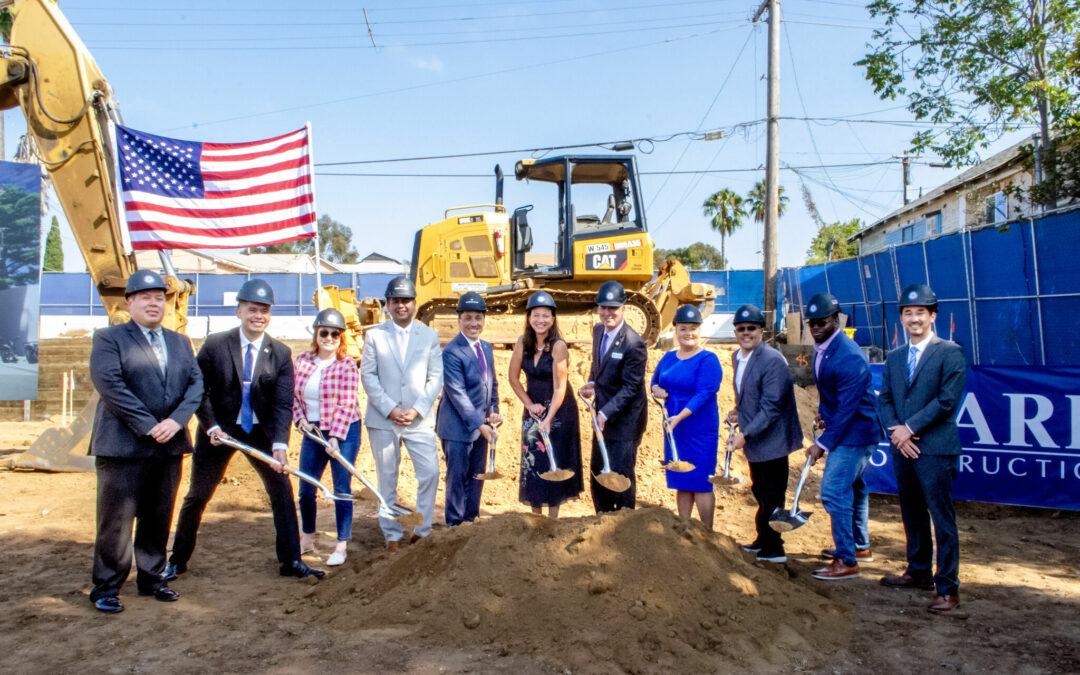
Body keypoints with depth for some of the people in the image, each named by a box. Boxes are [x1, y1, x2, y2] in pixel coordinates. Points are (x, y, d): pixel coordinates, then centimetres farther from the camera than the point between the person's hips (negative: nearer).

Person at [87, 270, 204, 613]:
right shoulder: (109, 338, 0)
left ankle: (150, 578, 24)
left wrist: (176, 421, -11)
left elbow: (196, 383, 6)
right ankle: (106, 587, 13)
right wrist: (149, 426, -17)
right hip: (124, 445, -5)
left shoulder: (180, 342, 16)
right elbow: (109, 384, -13)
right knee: (117, 520, 1)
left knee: (158, 518, 12)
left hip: (169, 445, 5)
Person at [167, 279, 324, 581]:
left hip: (261, 431, 1)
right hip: (219, 429, -1)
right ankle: (178, 561, 29)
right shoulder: (215, 344, -10)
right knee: (197, 496, 10)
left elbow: (283, 404, -13)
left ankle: (291, 561, 8)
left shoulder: (281, 354, -8)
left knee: (282, 490, -3)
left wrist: (280, 445, -25)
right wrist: (211, 426, -17)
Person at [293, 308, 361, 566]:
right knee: (306, 489, 11)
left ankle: (341, 546, 12)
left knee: (342, 489, 1)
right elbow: (294, 394, 10)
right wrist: (300, 418, -6)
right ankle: (307, 538, 31)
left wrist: (335, 437, -20)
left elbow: (347, 404, -15)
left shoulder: (347, 366, -11)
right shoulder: (301, 360, 2)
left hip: (343, 432, -5)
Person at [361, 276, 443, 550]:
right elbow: (367, 375, -1)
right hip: (383, 418, 0)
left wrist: (417, 409, -10)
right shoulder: (374, 335, 3)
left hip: (419, 419, 1)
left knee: (430, 472, -5)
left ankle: (422, 529, 12)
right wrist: (390, 409, -11)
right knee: (387, 479, 7)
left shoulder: (429, 336, 6)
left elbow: (436, 377, 2)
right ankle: (392, 534, 19)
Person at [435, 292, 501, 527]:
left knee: (477, 476, 15)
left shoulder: (486, 347, 8)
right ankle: (454, 524, 17)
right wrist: (479, 424, -20)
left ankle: (471, 519, 29)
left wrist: (493, 411, 2)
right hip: (458, 426, -7)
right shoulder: (452, 351, -17)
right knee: (457, 477, 3)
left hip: (481, 424, 7)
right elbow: (457, 393, -20)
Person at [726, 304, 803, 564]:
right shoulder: (737, 357, 7)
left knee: (771, 496, 2)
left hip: (771, 440, -9)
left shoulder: (773, 360, -21)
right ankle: (763, 541, 38)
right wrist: (738, 412, 4)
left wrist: (745, 434, -24)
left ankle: (773, 550, 16)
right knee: (761, 493, 22)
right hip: (753, 440, 9)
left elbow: (771, 407, -24)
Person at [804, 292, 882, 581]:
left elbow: (847, 408, -24)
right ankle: (860, 546, 36)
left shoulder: (849, 357, -26)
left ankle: (846, 561, -1)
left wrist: (823, 443, -20)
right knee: (852, 487, 20)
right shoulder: (821, 348, 4)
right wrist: (823, 412, 5)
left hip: (855, 431, -10)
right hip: (842, 428, 10)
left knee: (833, 491, -11)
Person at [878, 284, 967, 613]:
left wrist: (910, 428, -13)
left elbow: (947, 400, -13)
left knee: (942, 519, -1)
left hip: (935, 450, -6)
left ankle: (947, 587, 6)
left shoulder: (949, 352, -5)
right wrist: (896, 432, -6)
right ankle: (918, 572, 30)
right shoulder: (894, 357, 14)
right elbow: (884, 399, 11)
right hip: (903, 449, 6)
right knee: (912, 515, 16)